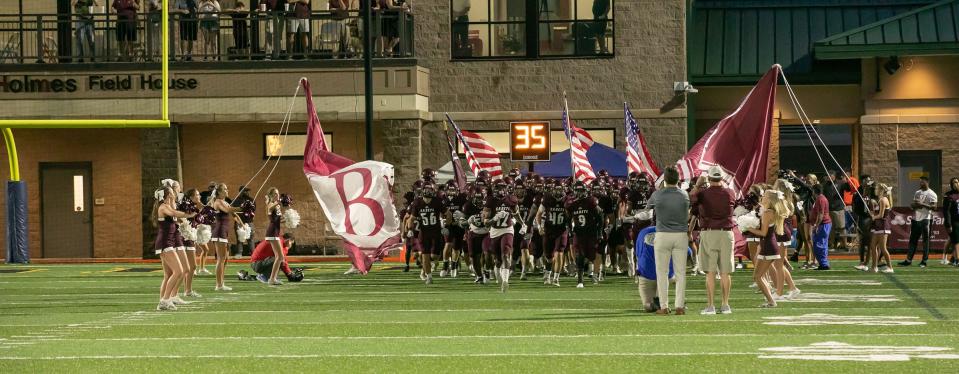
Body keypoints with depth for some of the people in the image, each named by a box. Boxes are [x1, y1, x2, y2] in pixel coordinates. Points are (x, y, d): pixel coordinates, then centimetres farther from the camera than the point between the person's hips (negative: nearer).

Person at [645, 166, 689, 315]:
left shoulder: (658, 195, -7)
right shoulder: (684, 195, 0)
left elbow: (648, 206, 14)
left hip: (662, 236, -2)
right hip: (681, 235, 2)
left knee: (662, 272, 4)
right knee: (680, 272, 5)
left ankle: (664, 307, 2)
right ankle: (680, 306, 2)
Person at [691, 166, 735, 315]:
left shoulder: (702, 194, -5)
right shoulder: (730, 194, 1)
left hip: (708, 234, -2)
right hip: (726, 234, 2)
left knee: (710, 272, -1)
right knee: (725, 272, 7)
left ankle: (710, 305, -4)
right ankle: (725, 305, 8)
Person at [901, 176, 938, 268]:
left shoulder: (931, 194, -7)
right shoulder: (917, 193, 15)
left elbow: (934, 207, -15)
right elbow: (913, 204, 19)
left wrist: (922, 204, -22)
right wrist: (915, 205, -4)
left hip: (926, 219, -7)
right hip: (916, 218, 7)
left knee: (925, 240, -1)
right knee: (912, 240, 7)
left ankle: (924, 261, 3)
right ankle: (908, 260, 9)